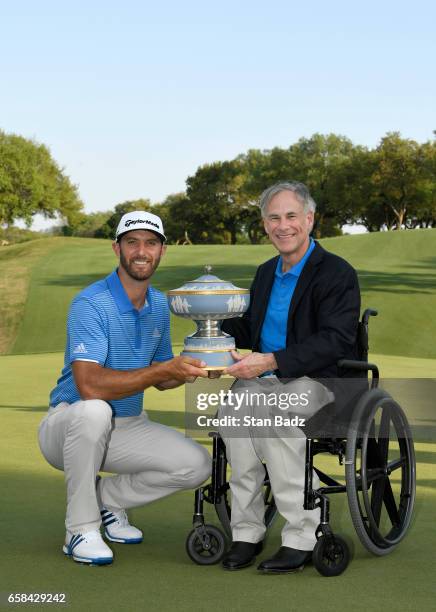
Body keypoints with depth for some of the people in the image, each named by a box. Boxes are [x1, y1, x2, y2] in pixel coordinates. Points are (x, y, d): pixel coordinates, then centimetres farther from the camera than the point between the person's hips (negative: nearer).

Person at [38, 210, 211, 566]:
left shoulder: (159, 305, 5)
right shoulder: (90, 304, -20)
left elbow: (160, 380, 13)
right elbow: (89, 385, -33)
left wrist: (191, 369, -9)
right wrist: (164, 369, -33)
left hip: (128, 427, 6)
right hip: (70, 425, -6)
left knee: (196, 465, -13)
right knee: (94, 410, -40)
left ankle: (108, 498, 11)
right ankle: (81, 529, -21)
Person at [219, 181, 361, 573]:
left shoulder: (337, 273, -6)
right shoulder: (266, 273, 18)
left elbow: (335, 341, -18)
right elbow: (248, 334, 23)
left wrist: (270, 361, -26)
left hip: (320, 380, -6)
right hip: (267, 378, 6)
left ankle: (302, 537, -25)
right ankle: (247, 532, -21)